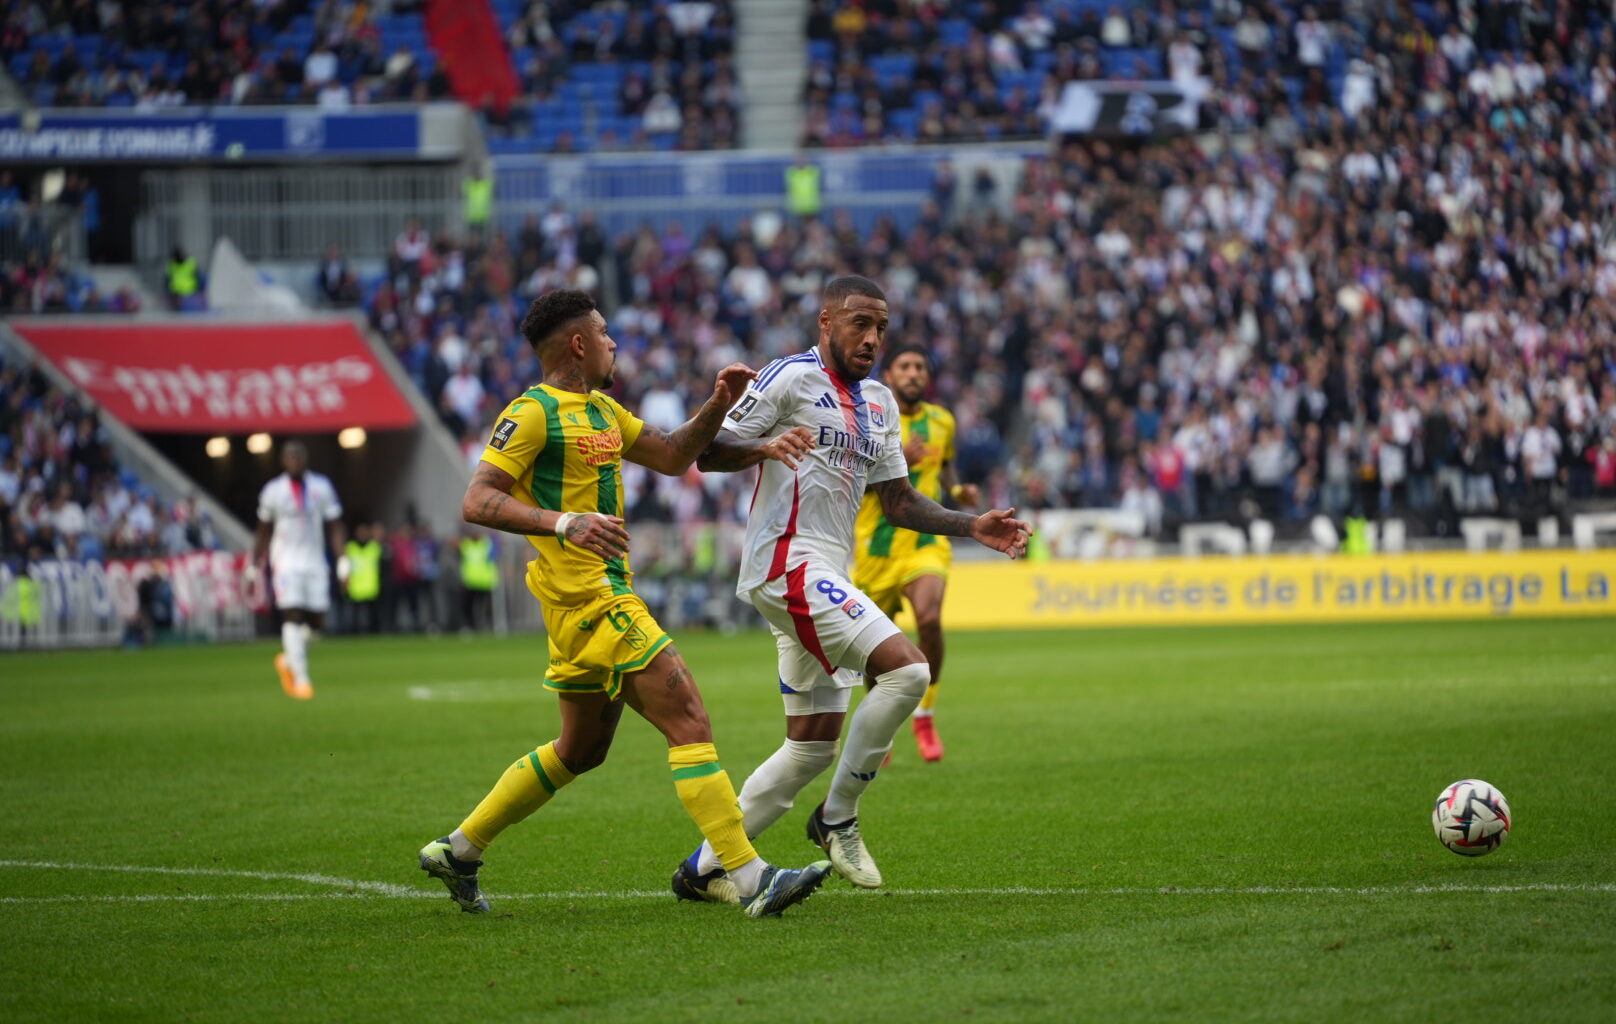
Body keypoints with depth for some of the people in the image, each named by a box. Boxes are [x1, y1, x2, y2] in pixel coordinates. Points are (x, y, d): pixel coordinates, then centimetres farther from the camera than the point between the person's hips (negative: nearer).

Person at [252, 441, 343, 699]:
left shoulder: (322, 487, 3)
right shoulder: (273, 491, 0)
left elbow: (334, 528, 5)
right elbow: (263, 533, 10)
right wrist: (254, 568, 11)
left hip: (315, 563, 3)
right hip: (286, 564, -3)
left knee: (316, 619, 1)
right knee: (293, 617, -14)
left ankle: (288, 659, 29)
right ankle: (301, 678, -15)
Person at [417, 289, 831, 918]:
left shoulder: (602, 411, 17)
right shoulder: (533, 414, -10)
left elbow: (672, 457, 26)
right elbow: (477, 502, -17)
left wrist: (719, 404, 10)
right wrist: (562, 523, -31)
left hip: (606, 594, 11)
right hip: (588, 599, -11)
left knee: (582, 749, 20)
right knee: (689, 724, -14)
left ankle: (458, 850, 28)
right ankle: (750, 879, -18)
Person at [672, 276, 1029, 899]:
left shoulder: (879, 402, 20)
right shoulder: (791, 378, -6)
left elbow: (898, 501, 24)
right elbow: (709, 454, -10)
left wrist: (972, 527, 11)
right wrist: (765, 446, -30)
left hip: (827, 578, 10)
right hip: (789, 561, -10)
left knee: (813, 744, 9)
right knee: (907, 669, -22)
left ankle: (702, 869, 14)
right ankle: (838, 818, -9)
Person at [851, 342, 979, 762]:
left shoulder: (941, 421, 8)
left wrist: (958, 491, 6)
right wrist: (898, 459, -29)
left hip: (927, 541, 1)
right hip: (877, 546, -1)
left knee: (929, 619, -26)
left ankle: (924, 716, -7)